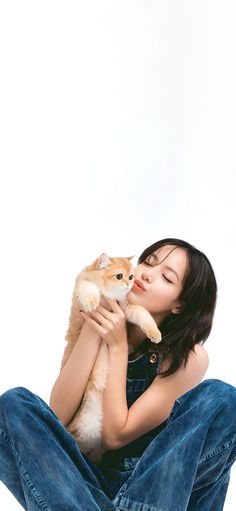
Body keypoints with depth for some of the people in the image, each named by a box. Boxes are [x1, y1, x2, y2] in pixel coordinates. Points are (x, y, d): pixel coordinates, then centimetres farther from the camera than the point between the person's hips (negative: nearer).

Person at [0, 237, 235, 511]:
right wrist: (91, 329, -19)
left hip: (150, 487, -2)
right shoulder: (102, 322, -2)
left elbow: (115, 436, -14)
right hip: (86, 477, 3)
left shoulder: (189, 357, -11)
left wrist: (118, 347, -17)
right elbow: (57, 417, -13)